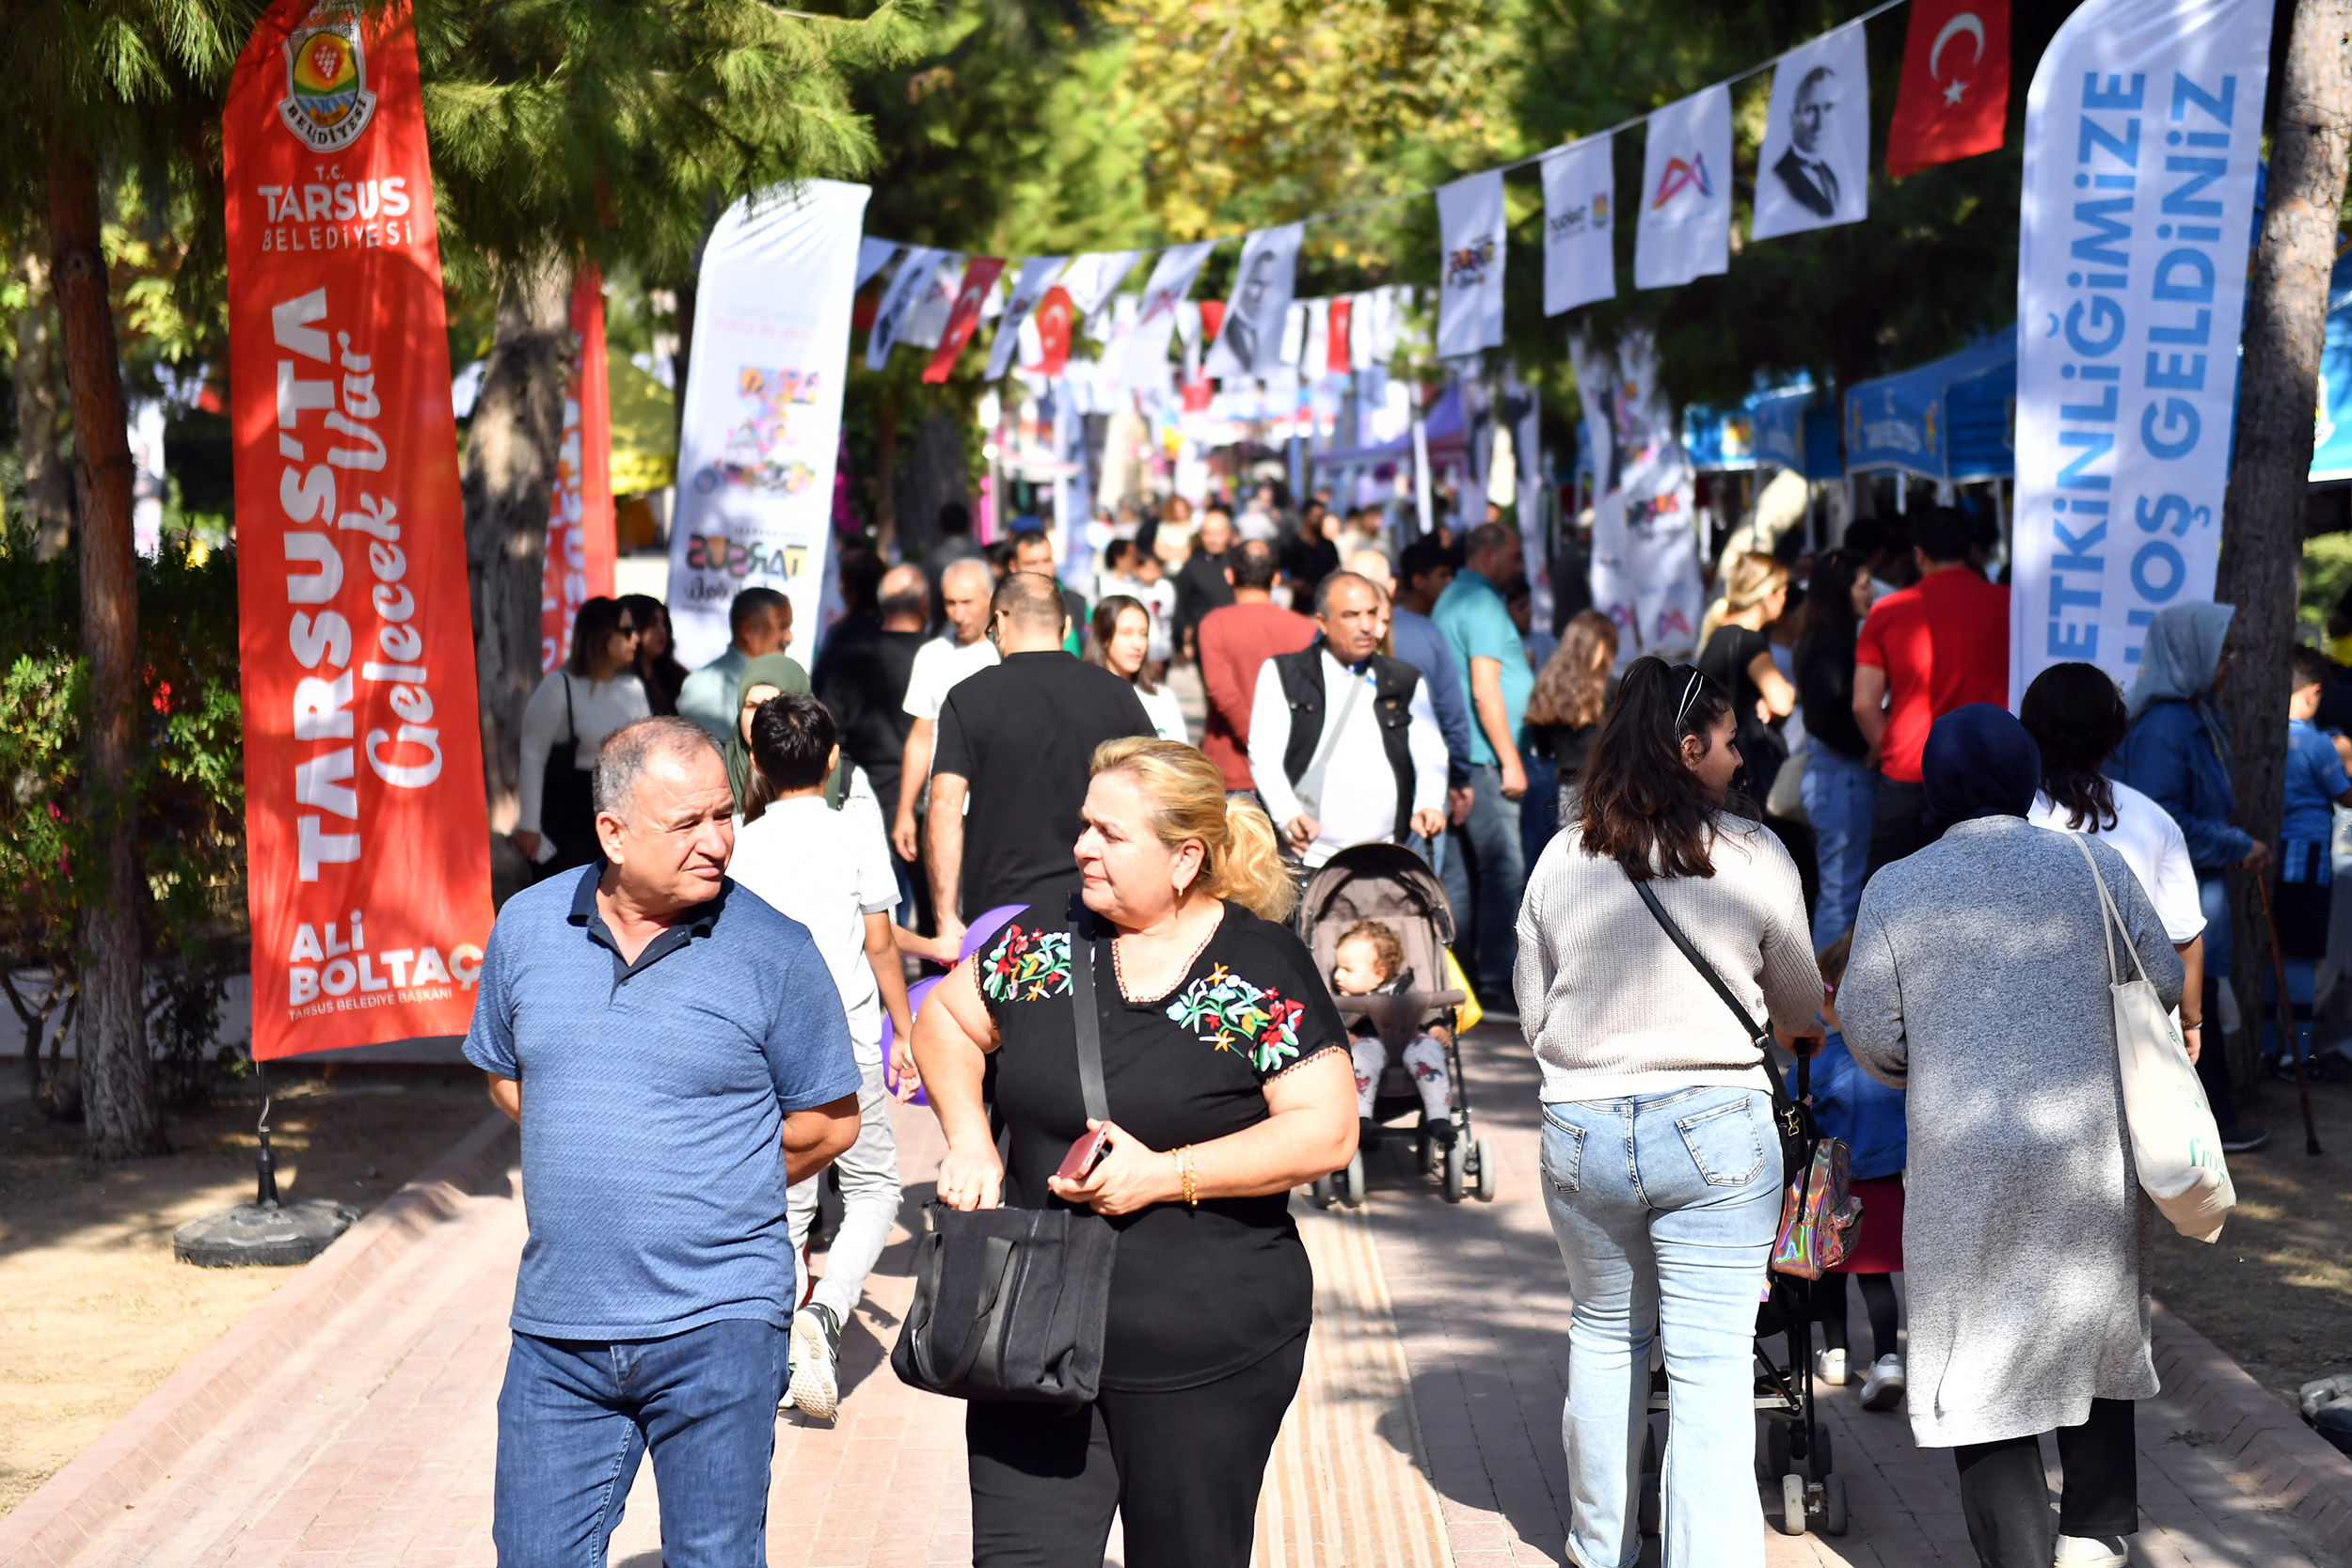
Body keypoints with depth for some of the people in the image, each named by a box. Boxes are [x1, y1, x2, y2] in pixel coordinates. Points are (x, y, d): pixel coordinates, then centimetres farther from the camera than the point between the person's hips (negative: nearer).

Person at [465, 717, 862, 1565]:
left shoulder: (775, 951, -7)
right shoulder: (526, 928, 3)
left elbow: (830, 1120, 3)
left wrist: (706, 1191, 4)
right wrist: (596, 1171, 9)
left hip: (717, 1326, -3)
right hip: (558, 1328, 3)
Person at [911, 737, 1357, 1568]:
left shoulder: (1260, 969, -8)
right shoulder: (1048, 937, 4)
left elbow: (1327, 1130, -13)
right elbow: (944, 1022, 19)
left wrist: (1164, 1175, -19)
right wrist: (970, 1144, 1)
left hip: (1206, 1354, -3)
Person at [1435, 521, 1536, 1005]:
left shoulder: (1452, 599, 19)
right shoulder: (1482, 604, -12)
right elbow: (1484, 689, -18)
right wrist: (1510, 761, -16)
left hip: (1456, 756, 10)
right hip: (1483, 757, -10)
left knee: (1459, 870, 11)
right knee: (1503, 868, -9)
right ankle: (1496, 980, -10)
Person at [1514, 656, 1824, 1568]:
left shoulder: (1562, 860, 1)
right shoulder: (1754, 859, -6)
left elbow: (1532, 1014, 8)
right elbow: (1801, 1007, 8)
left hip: (1581, 1129, 3)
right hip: (1715, 1131, -3)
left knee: (1605, 1334, 21)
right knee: (1711, 1362, -1)